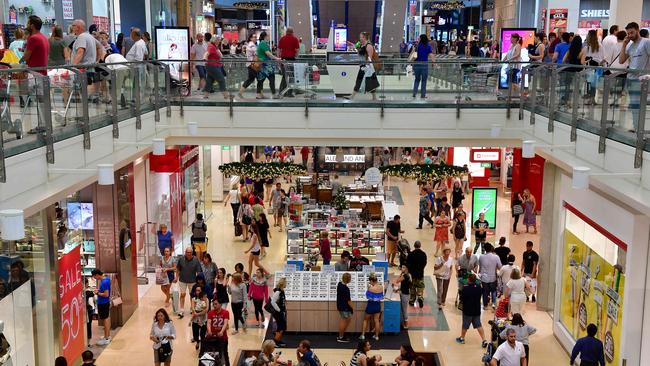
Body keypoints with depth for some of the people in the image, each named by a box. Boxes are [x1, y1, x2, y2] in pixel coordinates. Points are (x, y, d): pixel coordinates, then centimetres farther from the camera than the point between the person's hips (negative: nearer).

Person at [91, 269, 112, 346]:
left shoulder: (104, 282, -25)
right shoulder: (106, 279, 5)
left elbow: (106, 294, -26)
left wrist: (98, 293, -15)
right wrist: (99, 290, 7)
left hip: (103, 303, -10)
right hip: (106, 302, 10)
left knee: (105, 320, -2)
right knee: (107, 318, 18)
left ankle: (106, 339, 6)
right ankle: (108, 336, 31)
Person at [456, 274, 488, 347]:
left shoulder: (465, 289, -21)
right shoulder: (478, 288, -5)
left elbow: (461, 299, -15)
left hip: (467, 310, -4)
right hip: (477, 310, 4)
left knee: (465, 325, 13)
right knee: (479, 325, 11)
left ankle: (462, 338, 30)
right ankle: (484, 340, 3)